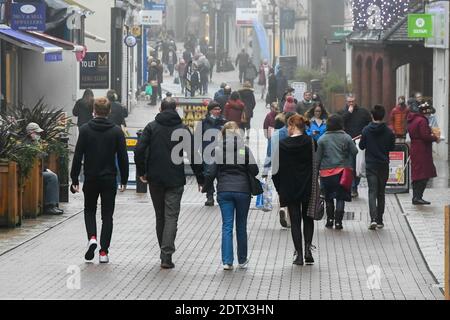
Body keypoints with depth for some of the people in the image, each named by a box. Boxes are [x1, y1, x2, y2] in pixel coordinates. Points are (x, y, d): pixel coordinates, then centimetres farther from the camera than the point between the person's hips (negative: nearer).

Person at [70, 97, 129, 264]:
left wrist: (74, 179, 0)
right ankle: (104, 252, 1)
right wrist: (124, 180, 7)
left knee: (89, 210, 19)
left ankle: (92, 238, -7)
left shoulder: (85, 130, -4)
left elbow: (78, 156, -6)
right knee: (107, 215, 6)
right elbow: (123, 157, -1)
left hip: (91, 178, 0)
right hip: (109, 179, 0)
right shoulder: (116, 131, -2)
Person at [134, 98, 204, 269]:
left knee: (160, 216, 15)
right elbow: (193, 155, -3)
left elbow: (139, 149, -9)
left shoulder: (151, 127, 2)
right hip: (175, 180, -2)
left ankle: (164, 252, 22)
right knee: (171, 217, -2)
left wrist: (141, 172, 0)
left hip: (155, 179, 2)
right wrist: (200, 178, 3)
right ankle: (166, 255, -14)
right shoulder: (183, 129, 0)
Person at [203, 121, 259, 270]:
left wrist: (206, 188, 11)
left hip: (224, 191, 0)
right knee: (241, 226, 12)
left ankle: (227, 261, -10)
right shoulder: (244, 149, -3)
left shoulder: (218, 150, -2)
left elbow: (211, 173, -4)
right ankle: (242, 260, 21)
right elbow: (254, 170, -6)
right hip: (243, 190, 0)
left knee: (227, 226, 0)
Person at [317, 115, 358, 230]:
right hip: (342, 171, -1)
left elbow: (318, 157, 0)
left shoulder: (323, 139, -2)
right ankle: (338, 222, -4)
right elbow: (355, 151, -3)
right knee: (340, 197, 3)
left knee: (328, 198, 15)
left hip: (326, 171, 1)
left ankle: (330, 220, 17)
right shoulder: (346, 138, -3)